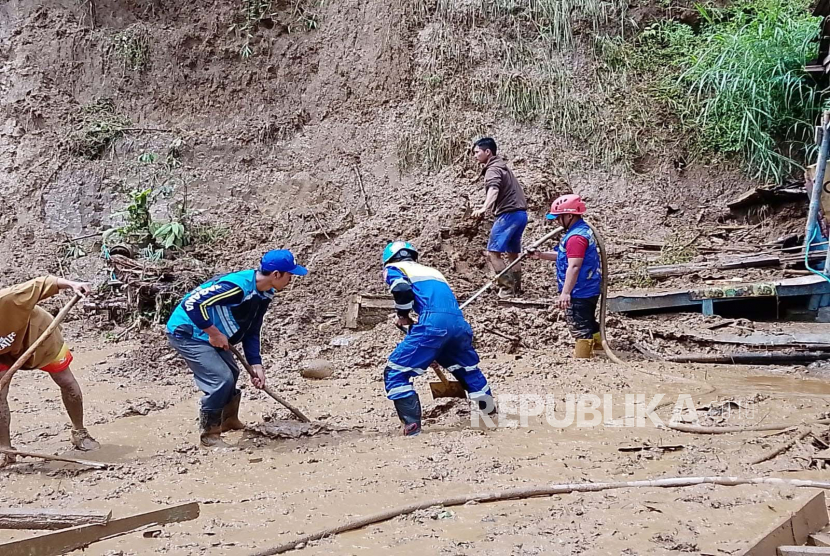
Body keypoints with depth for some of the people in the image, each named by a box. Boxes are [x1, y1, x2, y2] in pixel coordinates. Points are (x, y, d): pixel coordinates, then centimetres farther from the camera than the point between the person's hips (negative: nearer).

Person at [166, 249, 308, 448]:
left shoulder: (264, 295, -2)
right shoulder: (237, 286, -31)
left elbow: (251, 332, 7)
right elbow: (192, 303, -34)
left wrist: (256, 365, -1)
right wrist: (214, 333, -26)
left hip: (209, 334, 10)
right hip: (186, 332, -10)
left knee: (230, 374, 21)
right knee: (221, 379, -17)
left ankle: (229, 420, 42)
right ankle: (209, 434, -1)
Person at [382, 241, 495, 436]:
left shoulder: (394, 269, 18)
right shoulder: (432, 270, 36)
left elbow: (403, 289, -4)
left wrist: (403, 315, 13)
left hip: (433, 322, -6)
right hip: (460, 324, 6)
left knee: (395, 372, 1)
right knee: (469, 370, 29)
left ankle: (412, 425, -12)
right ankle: (490, 413, 39)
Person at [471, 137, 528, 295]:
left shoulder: (493, 169, -9)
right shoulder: (501, 165, 22)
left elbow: (494, 189, -31)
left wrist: (484, 208, -48)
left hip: (509, 213, -10)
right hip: (520, 213, 10)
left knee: (492, 252, -12)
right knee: (512, 253, 14)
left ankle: (508, 286, -18)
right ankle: (516, 288, 15)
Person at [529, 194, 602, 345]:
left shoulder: (576, 237, -22)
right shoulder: (583, 230, 12)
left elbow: (574, 266, -29)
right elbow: (567, 257, 20)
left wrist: (565, 292, -30)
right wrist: (541, 255, 13)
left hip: (579, 293, -11)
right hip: (590, 290, 11)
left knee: (579, 328, -2)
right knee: (589, 323, 22)